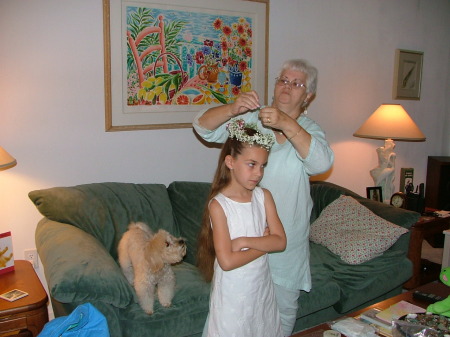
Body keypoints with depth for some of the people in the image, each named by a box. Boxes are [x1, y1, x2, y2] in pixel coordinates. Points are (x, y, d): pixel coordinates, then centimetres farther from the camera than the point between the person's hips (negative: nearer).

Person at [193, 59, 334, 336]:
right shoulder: (250, 118, 0)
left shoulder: (309, 130, 0)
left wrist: (286, 124, -33)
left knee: (285, 305, 16)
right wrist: (233, 108, -27)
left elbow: (322, 162, -22)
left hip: (286, 235, 1)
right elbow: (203, 127, -8)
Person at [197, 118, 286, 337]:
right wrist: (264, 244, -13)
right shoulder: (218, 204, -18)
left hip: (262, 286, 5)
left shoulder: (264, 196, -3)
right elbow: (227, 261, -23)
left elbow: (280, 241, -9)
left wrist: (244, 241, -21)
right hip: (233, 292, -5)